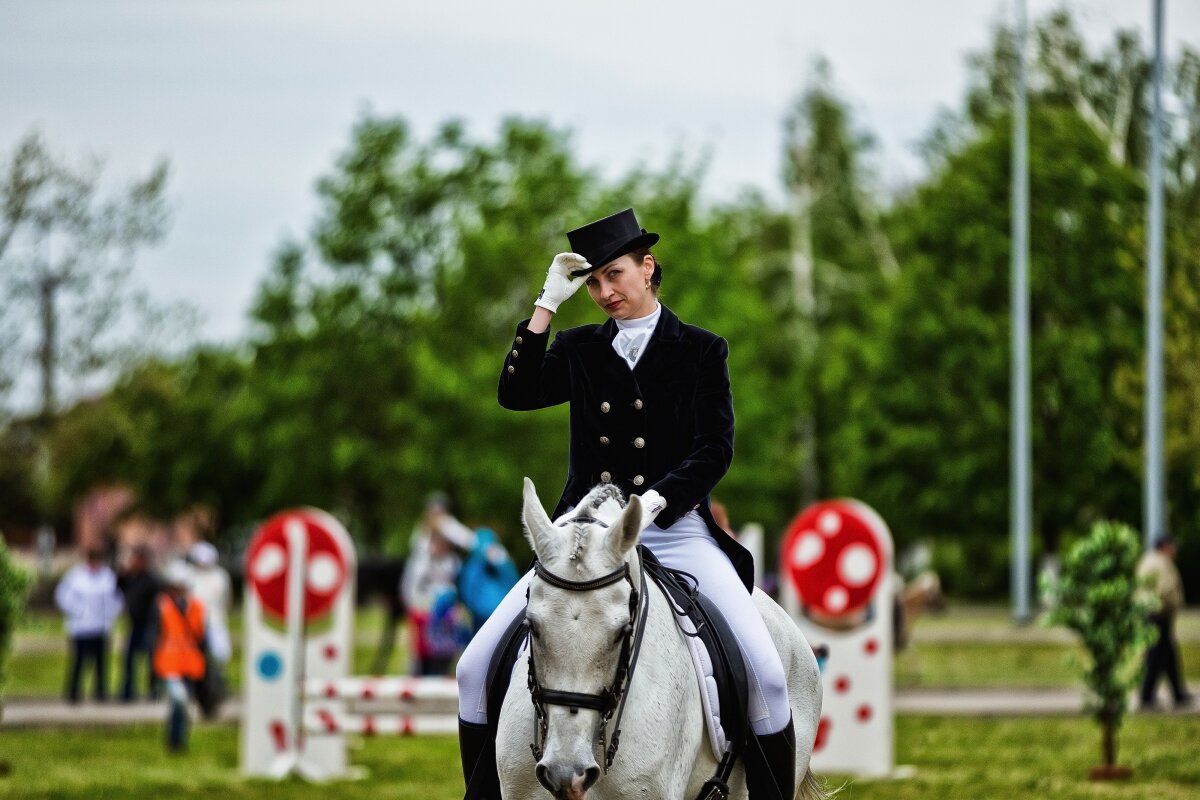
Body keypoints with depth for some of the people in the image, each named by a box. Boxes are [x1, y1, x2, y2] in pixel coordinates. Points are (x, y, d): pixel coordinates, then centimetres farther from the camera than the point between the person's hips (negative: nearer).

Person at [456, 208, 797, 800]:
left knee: (767, 676, -20)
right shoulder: (581, 350, 14)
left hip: (677, 528, -2)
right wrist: (548, 303, -5)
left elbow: (716, 450, -2)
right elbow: (515, 393, -3)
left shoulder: (701, 352, 7)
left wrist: (653, 501, -18)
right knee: (477, 668, -11)